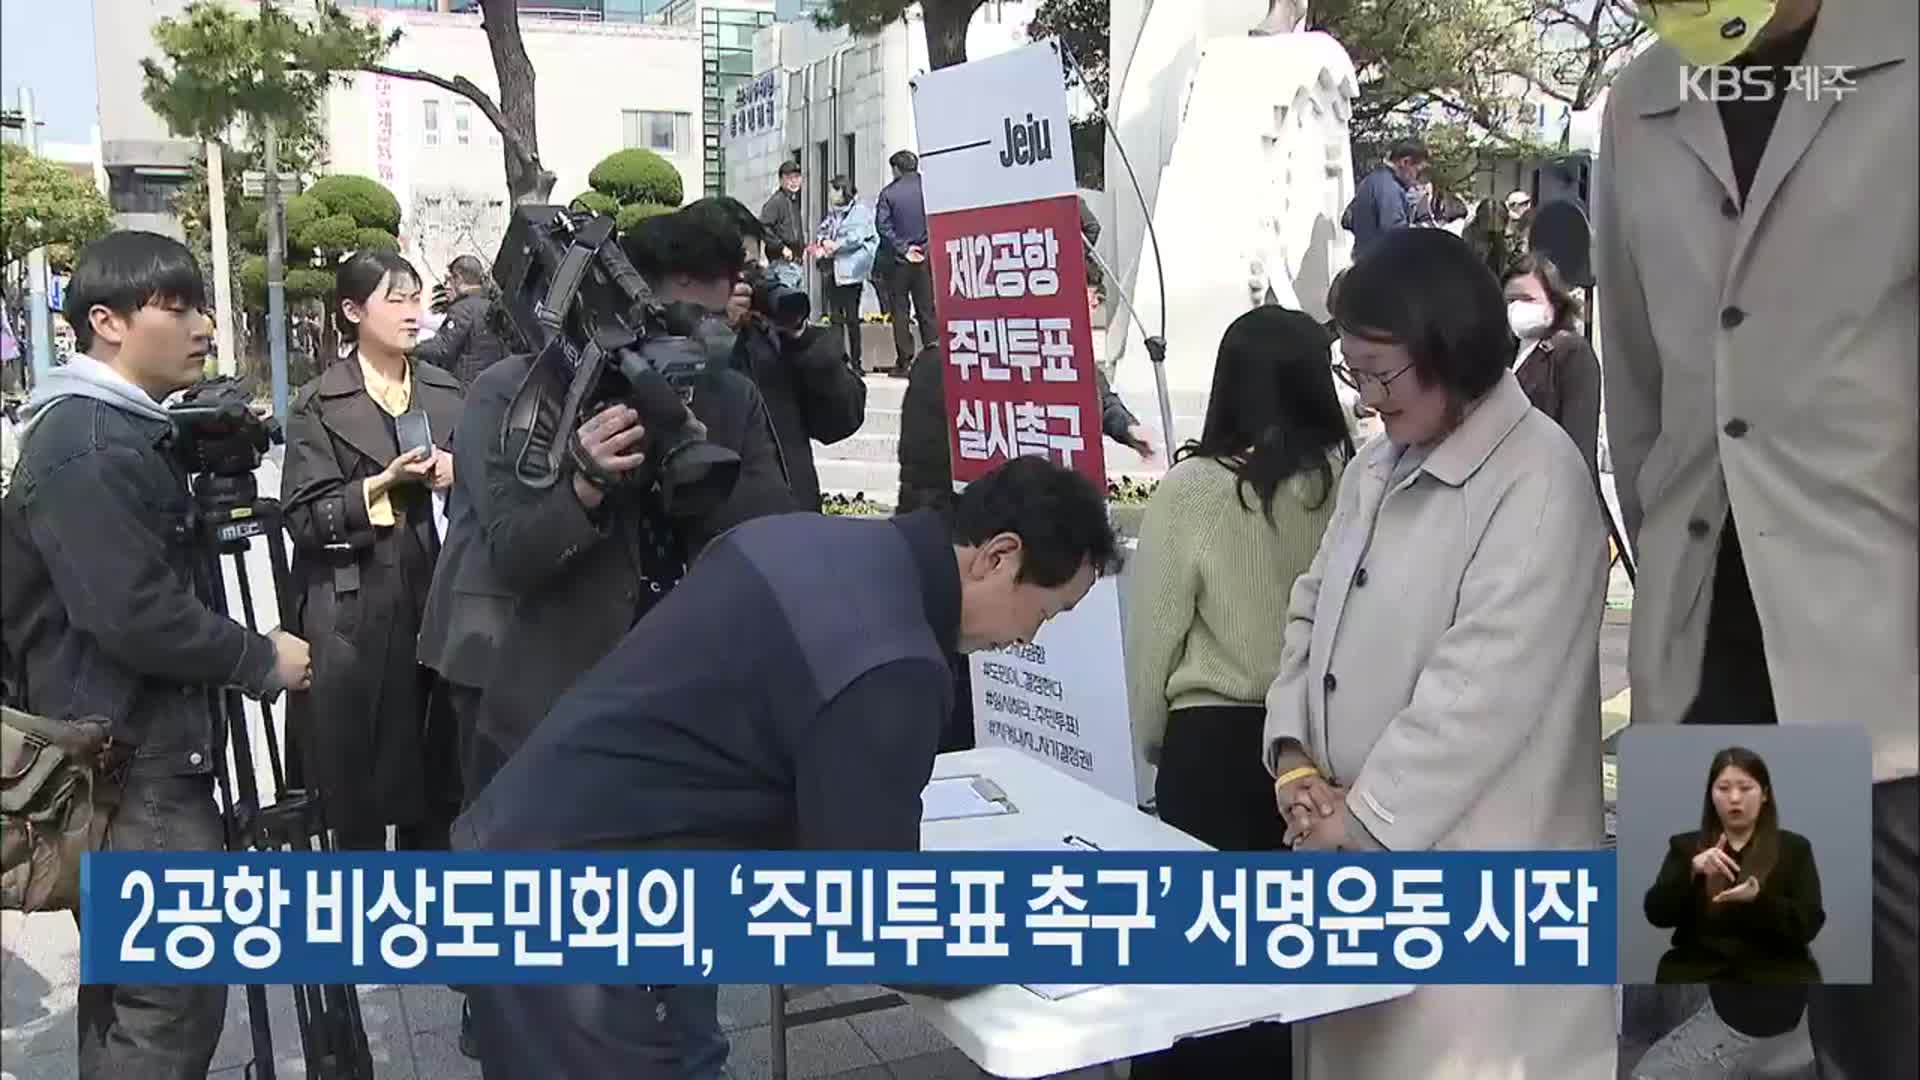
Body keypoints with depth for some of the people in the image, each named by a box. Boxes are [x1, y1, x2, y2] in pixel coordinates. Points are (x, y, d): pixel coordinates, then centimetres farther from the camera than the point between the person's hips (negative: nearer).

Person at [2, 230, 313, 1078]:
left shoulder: (119, 429, 13)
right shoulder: (87, 448, -19)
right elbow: (134, 618, -24)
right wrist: (259, 658, -13)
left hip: (133, 747, 10)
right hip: (131, 761, -10)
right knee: (178, 989, -5)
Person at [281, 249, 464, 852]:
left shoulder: (447, 394, 13)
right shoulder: (319, 405, -1)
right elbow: (304, 517, -8)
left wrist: (459, 478, -6)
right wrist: (382, 485, -18)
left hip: (438, 603, 4)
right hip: (355, 615, -4)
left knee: (437, 773, 8)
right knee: (357, 781, 3)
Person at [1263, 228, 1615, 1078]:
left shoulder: (1538, 481, -15)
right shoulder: (1376, 467, 12)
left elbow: (1480, 688, -19)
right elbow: (1315, 611, 12)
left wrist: (1365, 818, -14)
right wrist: (1293, 754, -2)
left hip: (1468, 868, -7)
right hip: (1357, 851, 8)